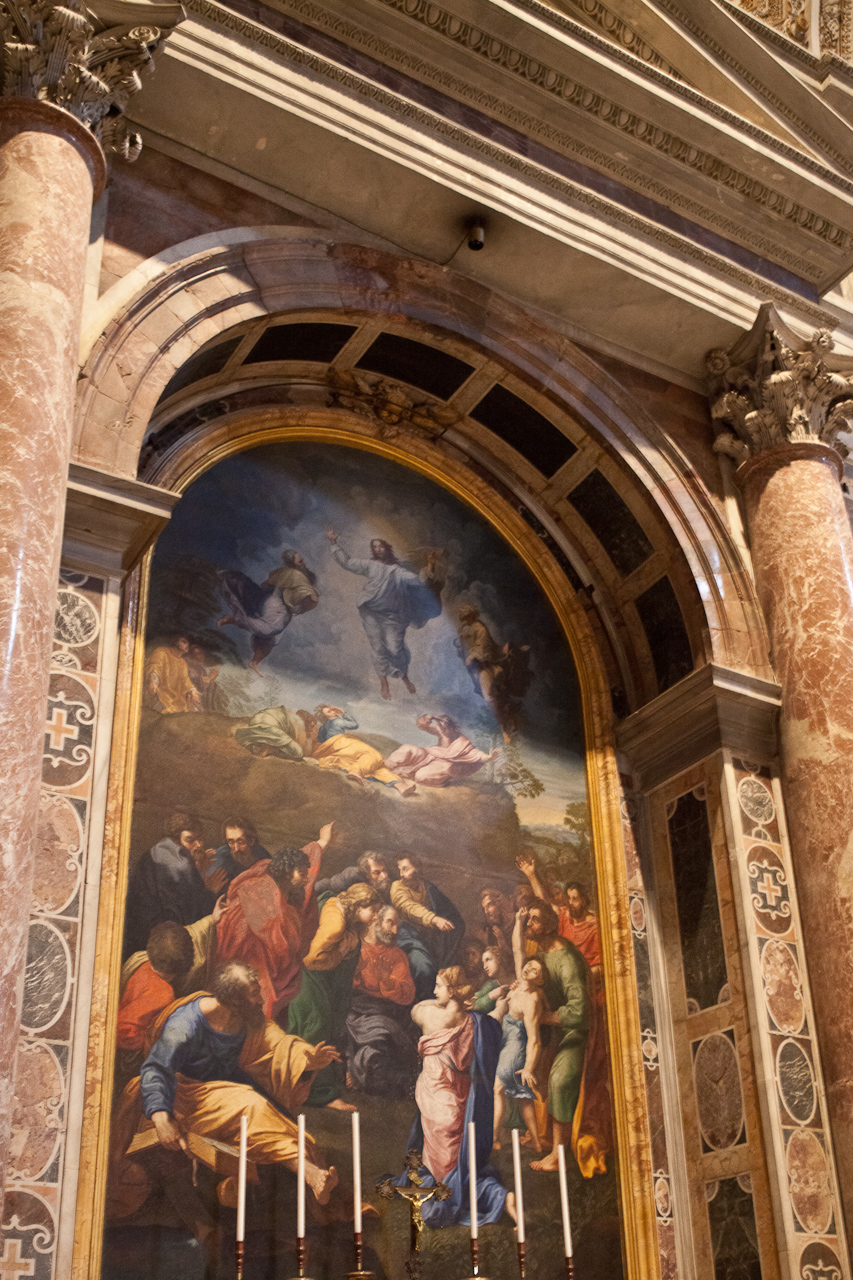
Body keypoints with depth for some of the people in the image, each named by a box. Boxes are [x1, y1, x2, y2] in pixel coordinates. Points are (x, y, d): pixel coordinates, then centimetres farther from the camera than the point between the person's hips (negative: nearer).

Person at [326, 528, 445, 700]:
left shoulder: (397, 570, 9)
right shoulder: (369, 566, 9)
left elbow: (417, 580, 5)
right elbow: (346, 562, 12)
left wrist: (430, 568, -7)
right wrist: (334, 544, 11)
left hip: (392, 615, -1)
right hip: (371, 613, 1)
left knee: (395, 647, -7)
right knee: (378, 648, 0)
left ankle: (405, 677, 19)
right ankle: (383, 683, 11)